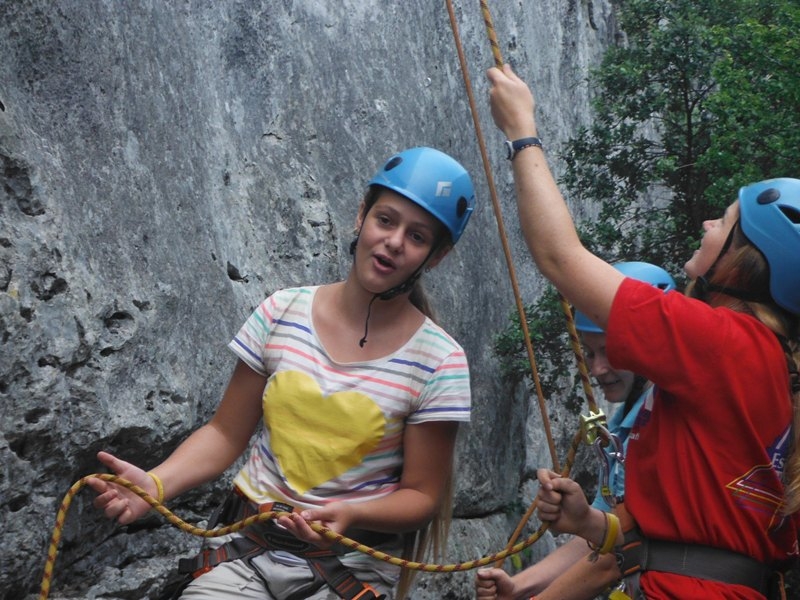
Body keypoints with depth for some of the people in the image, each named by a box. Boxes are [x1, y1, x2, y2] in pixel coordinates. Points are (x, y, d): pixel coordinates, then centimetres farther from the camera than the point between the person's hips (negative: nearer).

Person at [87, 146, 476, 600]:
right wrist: (156, 483, -14)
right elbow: (226, 434, 3)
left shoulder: (438, 362, -8)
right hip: (249, 547, 1)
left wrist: (351, 514, -21)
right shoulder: (282, 313, -1)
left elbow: (421, 494, -2)